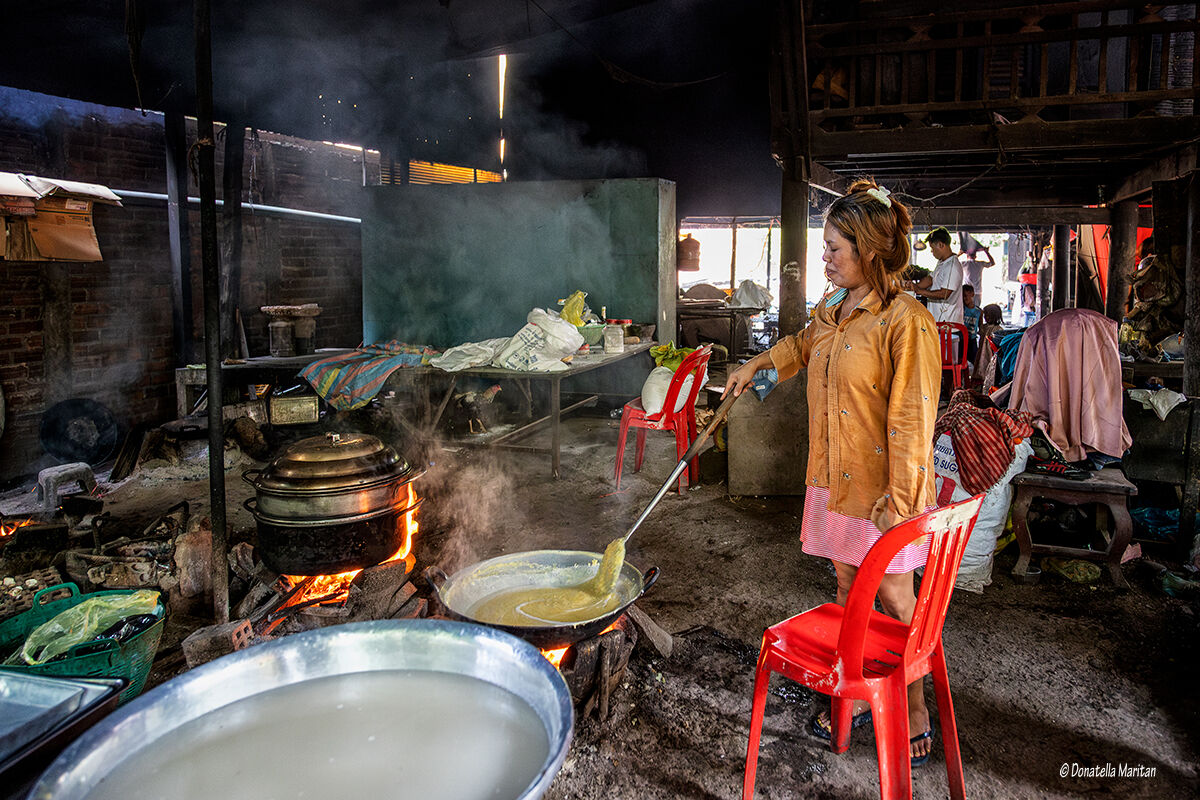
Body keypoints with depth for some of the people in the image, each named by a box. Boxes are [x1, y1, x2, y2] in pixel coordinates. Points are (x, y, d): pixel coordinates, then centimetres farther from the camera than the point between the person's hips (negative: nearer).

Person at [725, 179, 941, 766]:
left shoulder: (905, 321, -18)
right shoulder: (831, 311, 7)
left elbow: (911, 421, -20)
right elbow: (803, 344, 32)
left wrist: (898, 500, -20)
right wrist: (757, 365, 22)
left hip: (883, 487, -7)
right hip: (835, 481, 7)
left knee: (893, 598, 5)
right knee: (848, 590, 16)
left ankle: (915, 716, 22)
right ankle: (856, 698, 31)